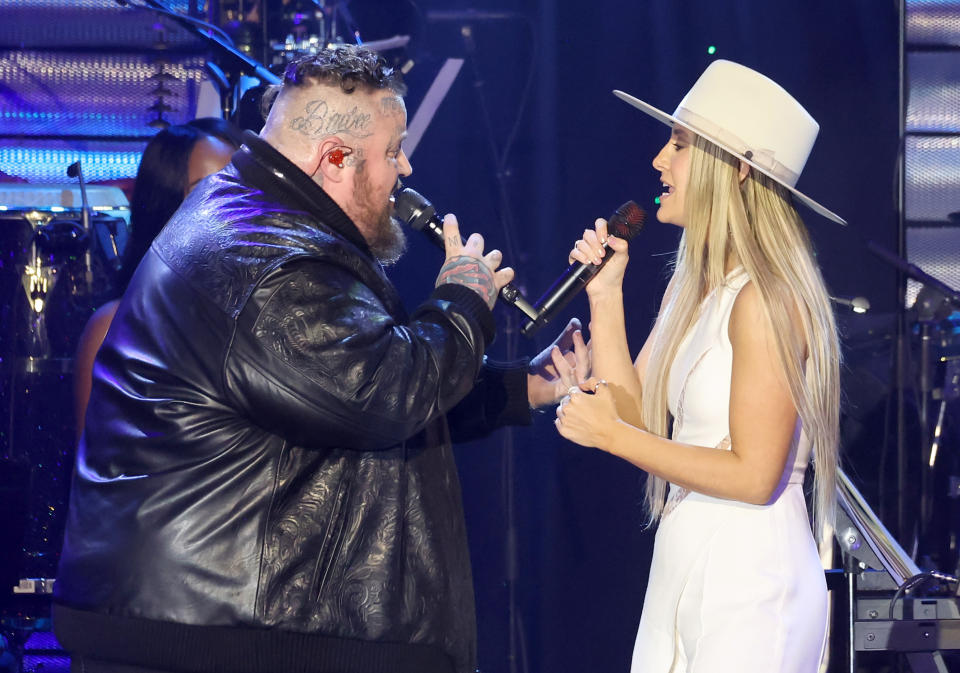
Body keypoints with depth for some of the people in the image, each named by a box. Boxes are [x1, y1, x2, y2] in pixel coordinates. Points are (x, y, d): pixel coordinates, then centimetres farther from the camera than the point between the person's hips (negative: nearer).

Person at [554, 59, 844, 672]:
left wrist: (610, 435, -13)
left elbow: (754, 476, -19)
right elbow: (635, 413, 10)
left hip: (749, 584, -8)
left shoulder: (765, 299, -16)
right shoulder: (690, 288, 12)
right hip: (682, 571, 8)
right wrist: (605, 294, 6)